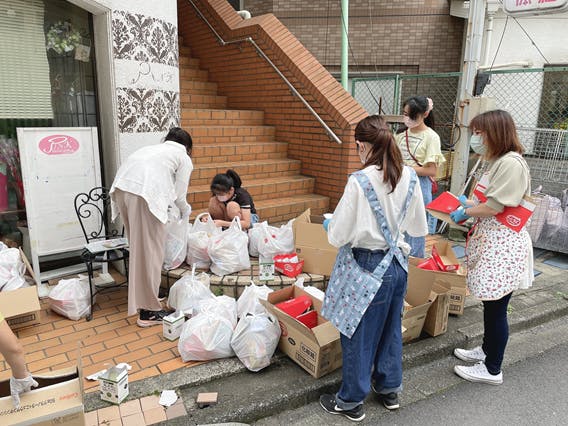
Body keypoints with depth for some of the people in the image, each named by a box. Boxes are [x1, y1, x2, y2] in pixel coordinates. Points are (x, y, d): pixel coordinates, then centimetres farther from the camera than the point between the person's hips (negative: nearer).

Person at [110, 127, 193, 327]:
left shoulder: (154, 148, 34)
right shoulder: (184, 159, 17)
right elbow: (179, 197, 14)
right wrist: (186, 212, 35)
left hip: (121, 186, 7)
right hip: (144, 193, -7)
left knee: (138, 247, 19)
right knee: (150, 252, 1)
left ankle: (141, 298, 32)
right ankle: (148, 311, 7)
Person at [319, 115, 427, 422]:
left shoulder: (360, 181, -22)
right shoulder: (410, 177, -3)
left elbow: (338, 235, -18)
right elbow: (419, 227, 7)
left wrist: (328, 223, 3)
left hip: (367, 267, -6)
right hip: (397, 264, 7)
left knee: (358, 336, 10)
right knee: (390, 329, 22)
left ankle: (351, 401, 28)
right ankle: (389, 390, 41)